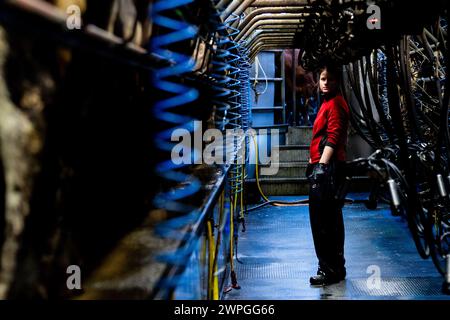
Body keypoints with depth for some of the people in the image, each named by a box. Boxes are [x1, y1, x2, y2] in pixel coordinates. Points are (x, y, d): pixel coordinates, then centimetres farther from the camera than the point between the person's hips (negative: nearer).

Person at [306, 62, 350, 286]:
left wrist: (322, 165, -25)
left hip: (328, 167, -11)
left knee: (324, 221, -11)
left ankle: (330, 269, -7)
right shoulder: (328, 103, 23)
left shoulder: (335, 103, -8)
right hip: (322, 166, 11)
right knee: (329, 220, 15)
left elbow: (333, 138, -18)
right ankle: (334, 268, 22)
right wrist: (315, 163, 22)